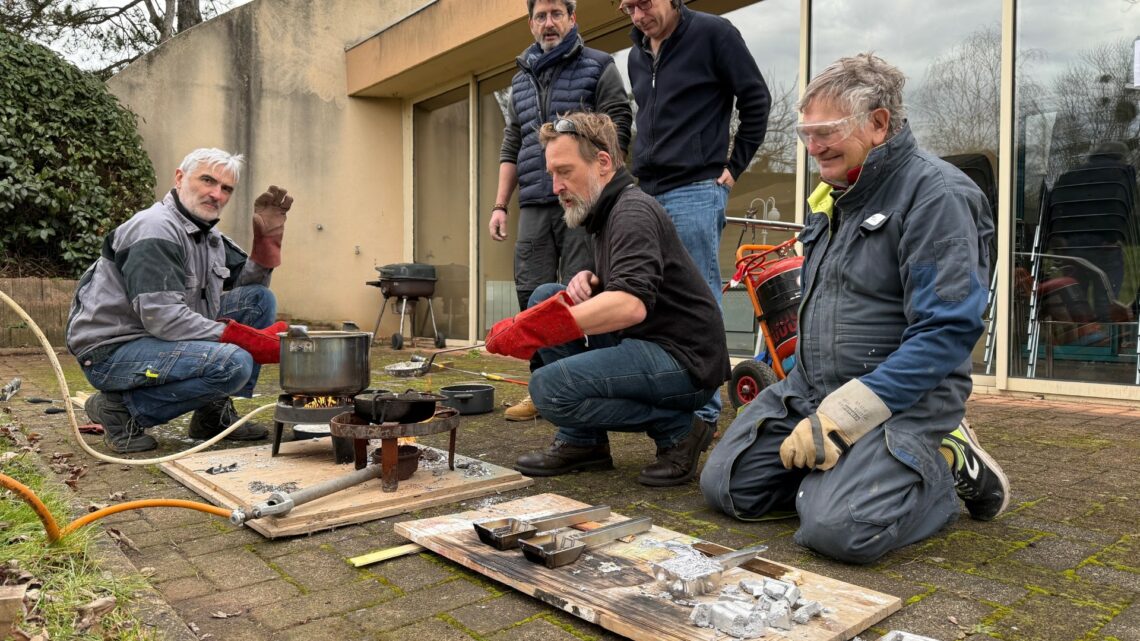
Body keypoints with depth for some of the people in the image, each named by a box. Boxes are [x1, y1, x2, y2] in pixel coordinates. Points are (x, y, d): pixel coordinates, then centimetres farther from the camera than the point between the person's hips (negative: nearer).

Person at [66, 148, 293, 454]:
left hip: (159, 339, 9)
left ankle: (214, 412, 4)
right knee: (234, 363, -31)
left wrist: (267, 234, -1)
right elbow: (164, 319, -28)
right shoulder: (155, 230, -19)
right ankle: (123, 408, -9)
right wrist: (253, 341, -28)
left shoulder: (208, 235, 11)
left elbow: (249, 283, 15)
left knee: (260, 299, 2)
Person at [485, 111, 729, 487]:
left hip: (685, 362, -10)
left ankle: (676, 429, -4)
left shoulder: (633, 211, -15)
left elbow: (630, 305, -32)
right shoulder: (606, 212, 15)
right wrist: (591, 281, 1)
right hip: (644, 343, 10)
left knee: (549, 387, -23)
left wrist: (527, 331, -32)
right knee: (546, 297, 5)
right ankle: (582, 441, 6)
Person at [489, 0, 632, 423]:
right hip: (534, 206, 5)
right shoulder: (522, 79, 22)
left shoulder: (598, 67, 6)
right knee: (532, 295, 2)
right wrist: (499, 205, 14)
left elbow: (616, 131, -3)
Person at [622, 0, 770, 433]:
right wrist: (644, 168, 17)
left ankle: (703, 412, 3)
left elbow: (756, 100, -1)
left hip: (695, 193, -7)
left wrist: (733, 166, -3)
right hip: (646, 194, 7)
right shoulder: (637, 55, 16)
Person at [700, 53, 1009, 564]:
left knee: (838, 527, -26)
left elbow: (947, 331, -21)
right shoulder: (831, 195, 14)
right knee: (724, 485, -4)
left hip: (903, 401, -7)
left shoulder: (937, 195, -13)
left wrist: (842, 417, -24)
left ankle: (945, 465, 1)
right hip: (810, 388, 8)